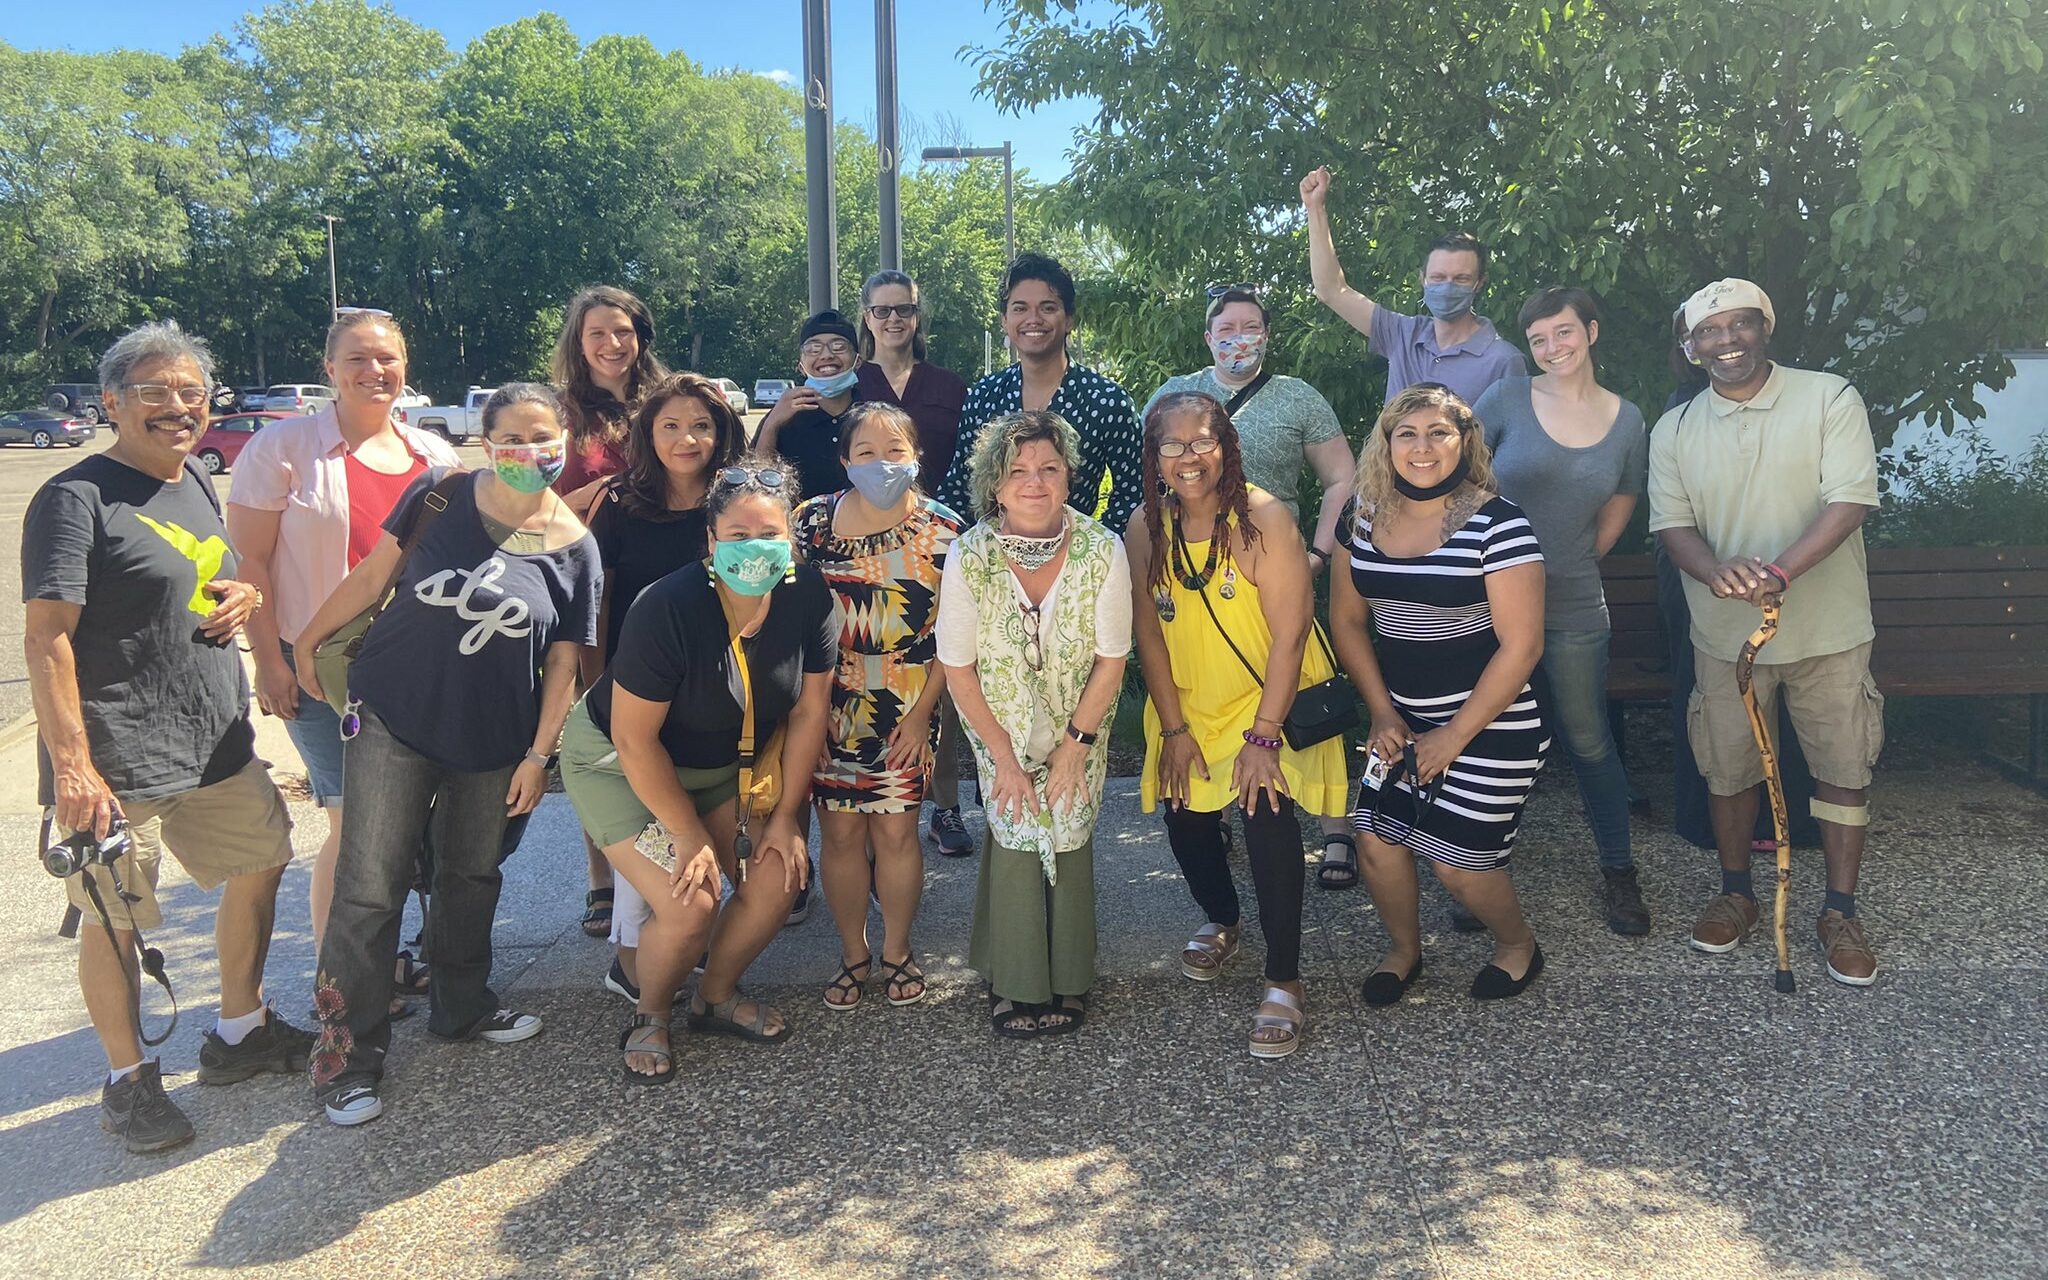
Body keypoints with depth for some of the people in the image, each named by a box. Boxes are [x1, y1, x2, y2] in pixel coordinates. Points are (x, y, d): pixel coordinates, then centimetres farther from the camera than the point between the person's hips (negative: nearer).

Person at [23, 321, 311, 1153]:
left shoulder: (196, 484, 11)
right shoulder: (77, 497, -12)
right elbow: (47, 636, -18)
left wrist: (243, 596, 2)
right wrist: (70, 764, -24)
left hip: (218, 743, 8)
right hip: (117, 761, -8)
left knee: (261, 862, 17)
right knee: (115, 918, 2)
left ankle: (240, 1031, 34)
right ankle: (127, 1081, 21)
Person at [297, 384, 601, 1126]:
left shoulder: (573, 547, -4)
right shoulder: (440, 496, -7)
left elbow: (563, 664, -1)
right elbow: (372, 574, 2)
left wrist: (538, 756, -2)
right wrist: (309, 640, 6)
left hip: (495, 742, 2)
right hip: (394, 720, -2)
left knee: (472, 878, 18)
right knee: (369, 890, -2)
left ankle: (461, 1007, 39)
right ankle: (347, 1051, 12)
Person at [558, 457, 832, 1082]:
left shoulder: (808, 597, -18)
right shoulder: (667, 609, -32)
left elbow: (809, 709, -8)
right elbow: (635, 739, -24)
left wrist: (785, 815, -7)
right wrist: (691, 837, -18)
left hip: (722, 764, 5)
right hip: (617, 762, -5)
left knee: (778, 877, -8)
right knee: (690, 905, -17)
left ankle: (716, 996, 20)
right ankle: (650, 1017, 14)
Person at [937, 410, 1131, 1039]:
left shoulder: (1102, 551, -21)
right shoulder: (969, 556, -21)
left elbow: (1111, 659, -11)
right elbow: (958, 668, -13)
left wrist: (1075, 745, -11)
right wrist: (1004, 757, -11)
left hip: (1079, 727, 0)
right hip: (999, 726, 0)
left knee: (1068, 838, -1)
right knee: (1015, 837, -3)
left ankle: (1066, 981, 20)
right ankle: (1014, 985, 17)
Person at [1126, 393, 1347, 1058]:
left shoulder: (1263, 517, -20)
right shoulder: (1146, 528, -7)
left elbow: (1290, 629, -21)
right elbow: (1147, 630, -2)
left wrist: (1264, 734, -22)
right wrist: (1173, 728, -3)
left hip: (1273, 698, -4)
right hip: (1189, 704, 5)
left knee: (1267, 815, -20)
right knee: (1186, 821, 7)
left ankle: (1283, 981, -6)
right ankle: (1222, 921, 38)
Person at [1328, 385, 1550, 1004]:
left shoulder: (1497, 523, -16)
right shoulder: (1367, 520, 1)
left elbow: (1521, 645, -16)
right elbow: (1347, 619, 10)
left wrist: (1454, 737, -13)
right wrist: (1383, 713, 1)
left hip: (1487, 722, -5)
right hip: (1401, 718, 5)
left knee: (1457, 861, -1)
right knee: (1378, 839, 2)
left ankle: (1518, 944, 31)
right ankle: (1403, 949, 31)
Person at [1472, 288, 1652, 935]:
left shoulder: (1626, 420, 4)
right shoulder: (1507, 399, -4)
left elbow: (1620, 504, 17)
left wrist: (1575, 563, 13)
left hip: (1573, 608, 1)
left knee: (1589, 740, 8)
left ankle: (1618, 871, 26)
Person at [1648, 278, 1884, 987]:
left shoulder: (1829, 399, -6)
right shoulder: (1675, 430, 3)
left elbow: (1851, 500, -15)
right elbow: (1671, 523, -3)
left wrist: (1780, 571, -30)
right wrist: (1716, 572, -25)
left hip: (1827, 630, -2)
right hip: (1726, 633, 2)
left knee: (1844, 770, 6)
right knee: (1728, 770, 12)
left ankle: (1840, 913, 21)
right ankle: (1736, 893, 32)